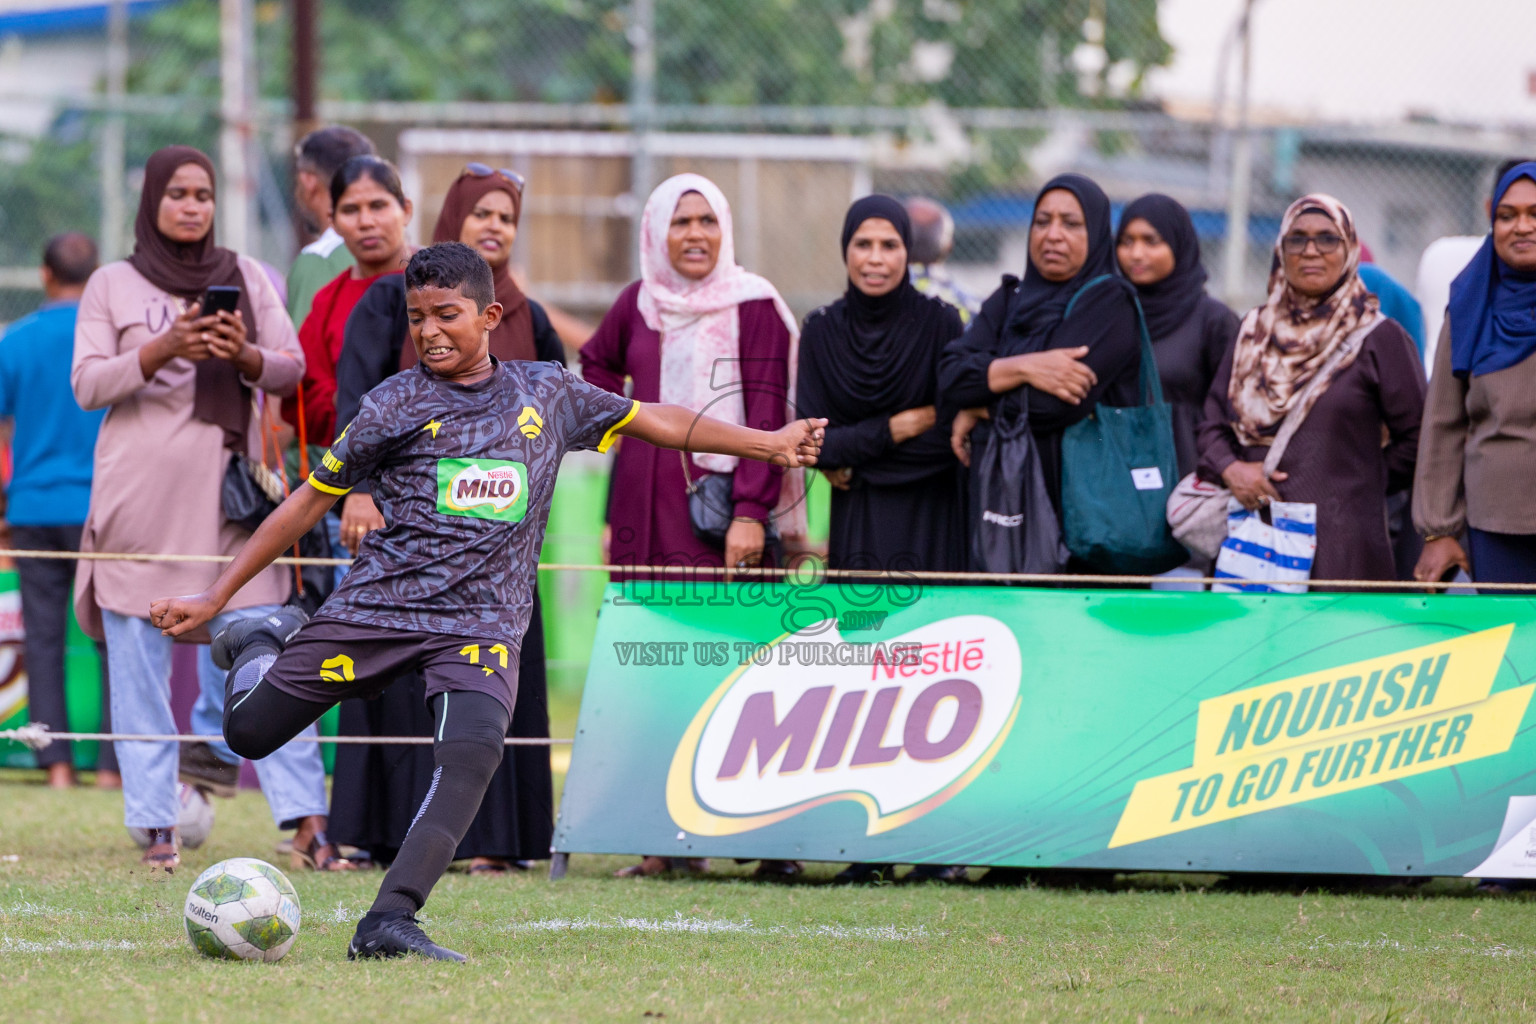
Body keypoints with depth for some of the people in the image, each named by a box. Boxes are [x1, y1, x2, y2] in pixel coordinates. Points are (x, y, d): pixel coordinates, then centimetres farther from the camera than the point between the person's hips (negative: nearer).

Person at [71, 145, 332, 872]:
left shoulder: (247, 278, 13)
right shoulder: (113, 285, 8)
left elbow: (292, 369, 7)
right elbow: (87, 384, -1)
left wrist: (245, 355, -14)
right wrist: (162, 351, -16)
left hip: (227, 486, 0)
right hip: (141, 489, 0)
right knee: (139, 663, -2)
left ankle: (305, 818, -11)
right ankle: (157, 828, 1)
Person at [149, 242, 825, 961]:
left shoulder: (546, 391, 8)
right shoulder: (396, 404, 0)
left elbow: (653, 421, 20)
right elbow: (311, 501, 4)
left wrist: (769, 443, 19)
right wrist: (215, 597, 3)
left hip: (483, 621, 1)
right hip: (377, 604, -1)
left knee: (472, 753, -27)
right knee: (248, 732, 3)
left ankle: (388, 920, -33)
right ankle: (259, 640, 39)